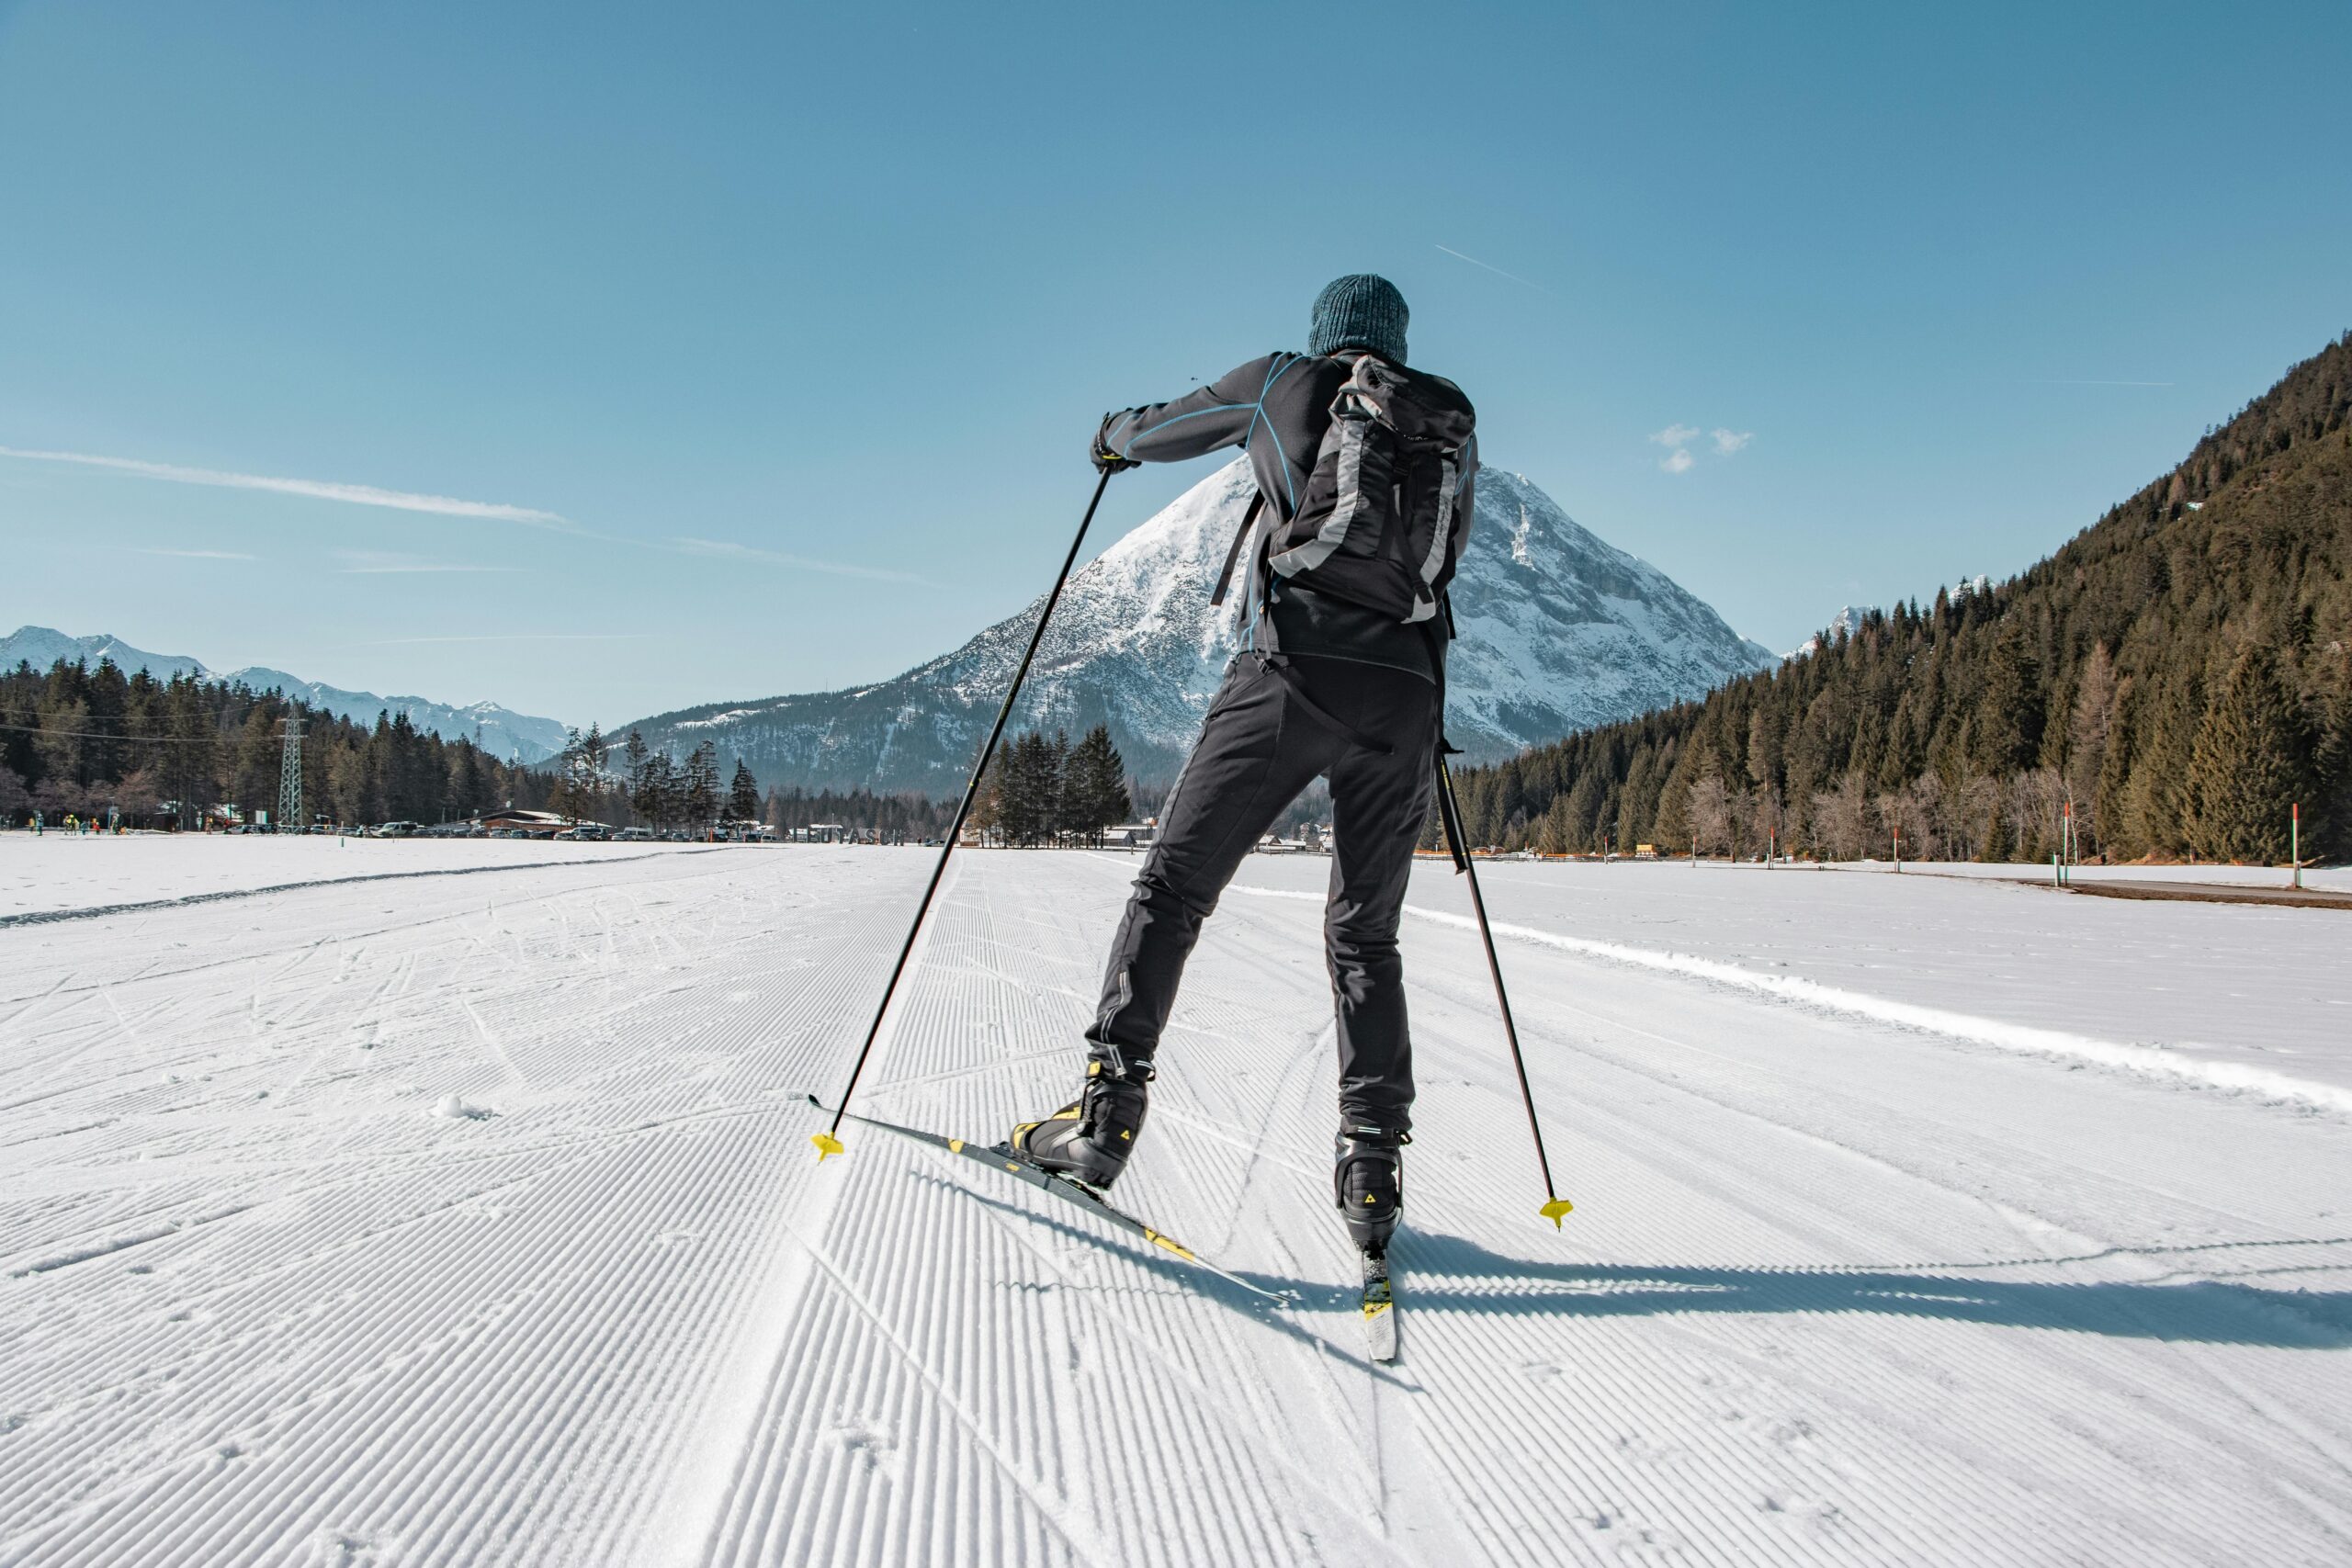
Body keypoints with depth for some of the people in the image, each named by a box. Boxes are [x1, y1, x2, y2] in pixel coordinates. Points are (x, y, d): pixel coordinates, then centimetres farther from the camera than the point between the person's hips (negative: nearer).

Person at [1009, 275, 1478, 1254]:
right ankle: (1373, 1171, 7)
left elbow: (1167, 428, 28)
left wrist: (1115, 438, 50)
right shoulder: (1454, 427, 21)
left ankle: (1107, 1109, -6)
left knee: (1173, 885, 3)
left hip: (1293, 668, -3)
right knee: (1366, 934, 12)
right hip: (1407, 694, 4)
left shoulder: (1284, 383, 14)